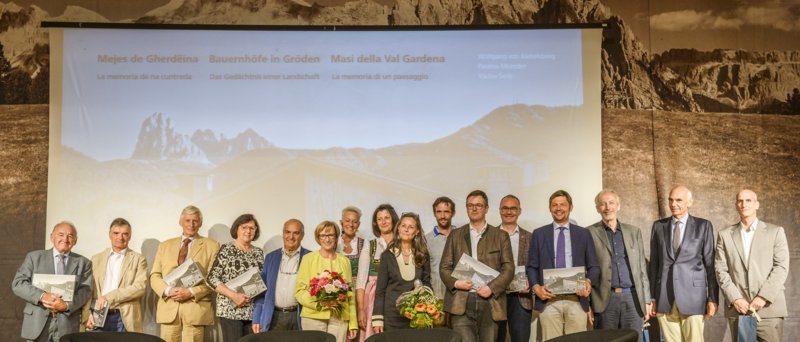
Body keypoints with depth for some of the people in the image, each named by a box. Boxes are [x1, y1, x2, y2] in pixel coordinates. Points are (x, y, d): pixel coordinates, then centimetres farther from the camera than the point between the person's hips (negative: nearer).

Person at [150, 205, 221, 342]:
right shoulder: (165, 245, 17)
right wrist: (168, 290, -8)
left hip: (196, 308, -2)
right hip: (168, 308, 3)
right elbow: (155, 276, 12)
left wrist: (191, 292, -12)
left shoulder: (211, 246, 7)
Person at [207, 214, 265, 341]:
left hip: (253, 310, 4)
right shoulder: (226, 249, -2)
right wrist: (233, 295, -16)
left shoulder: (258, 252, 12)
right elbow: (212, 278, -8)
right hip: (230, 309, -4)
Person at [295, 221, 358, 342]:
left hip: (339, 318, 2)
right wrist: (318, 302, -16)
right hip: (313, 316, -2)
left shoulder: (344, 261, 13)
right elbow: (299, 290, 0)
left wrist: (353, 323, 7)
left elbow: (350, 294, 13)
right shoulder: (308, 258, 4)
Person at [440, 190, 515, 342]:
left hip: (490, 302, 0)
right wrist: (455, 283, -9)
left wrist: (492, 288, -11)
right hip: (461, 302, 0)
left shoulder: (501, 236, 11)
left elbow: (508, 268, 4)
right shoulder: (455, 235, 15)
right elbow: (444, 267, 11)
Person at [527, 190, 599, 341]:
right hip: (549, 301, 0)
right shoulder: (539, 234, 10)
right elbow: (532, 266, 9)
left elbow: (593, 266, 10)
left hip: (577, 300, 0)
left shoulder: (583, 233, 11)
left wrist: (588, 281, -11)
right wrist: (536, 287, -9)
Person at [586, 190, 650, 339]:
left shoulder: (634, 231, 13)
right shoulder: (590, 233, 2)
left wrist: (646, 300, 8)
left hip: (633, 298, 3)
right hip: (605, 299, -2)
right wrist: (587, 304, -5)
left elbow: (642, 268, 13)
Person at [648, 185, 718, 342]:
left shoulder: (703, 226, 3)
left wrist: (713, 299, -2)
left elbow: (710, 264, 2)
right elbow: (654, 263, 10)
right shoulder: (659, 226, 9)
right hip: (664, 298, 2)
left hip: (692, 296, -2)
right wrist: (652, 297, 8)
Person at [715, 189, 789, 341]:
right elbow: (721, 270, 4)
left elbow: (781, 267, -1)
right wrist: (735, 299, -8)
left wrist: (764, 297, -11)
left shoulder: (775, 232, 8)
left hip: (769, 308, -1)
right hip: (737, 309, 1)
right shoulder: (725, 235, 11)